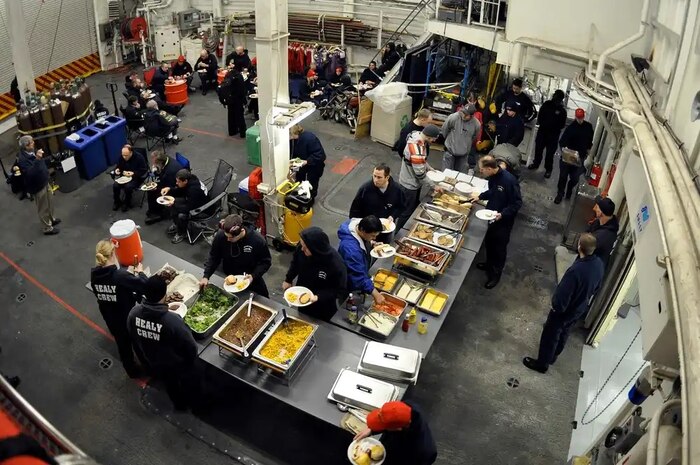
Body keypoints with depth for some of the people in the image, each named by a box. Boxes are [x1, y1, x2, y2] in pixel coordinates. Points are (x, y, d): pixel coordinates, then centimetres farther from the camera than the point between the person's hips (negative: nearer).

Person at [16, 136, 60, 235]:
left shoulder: (32, 152, -1)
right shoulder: (22, 160, -28)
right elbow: (30, 173, -40)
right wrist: (37, 159, -46)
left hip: (44, 182, 9)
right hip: (37, 187, -9)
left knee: (49, 203, 26)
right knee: (43, 208, 7)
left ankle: (51, 219, 48)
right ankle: (47, 228, 22)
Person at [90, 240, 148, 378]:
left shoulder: (94, 275, -13)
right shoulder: (121, 275, -33)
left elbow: (99, 294, 2)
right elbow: (145, 285, -28)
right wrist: (140, 272, -8)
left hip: (110, 318, 6)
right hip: (128, 317, -5)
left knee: (122, 343, 27)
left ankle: (131, 370, 49)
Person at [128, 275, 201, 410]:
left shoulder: (134, 313, -25)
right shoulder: (173, 321, -42)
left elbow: (134, 339, -5)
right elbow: (190, 346, -26)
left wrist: (144, 358, 14)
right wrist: (191, 359, -3)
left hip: (152, 363, 4)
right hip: (177, 365, -4)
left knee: (169, 384, 34)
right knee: (188, 384, 29)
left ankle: (179, 404, 59)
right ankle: (192, 402, 57)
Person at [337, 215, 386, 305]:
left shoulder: (360, 225, -17)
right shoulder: (351, 248, -44)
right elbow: (359, 276, -39)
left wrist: (370, 243, -8)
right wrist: (375, 294, -38)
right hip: (350, 284, -9)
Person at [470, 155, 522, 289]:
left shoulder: (509, 181, -31)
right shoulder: (493, 176, -7)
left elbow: (517, 203, -23)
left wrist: (503, 214, -31)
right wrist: (480, 196, 4)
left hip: (504, 220, -7)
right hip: (492, 217, 8)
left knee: (499, 248, 11)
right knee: (489, 242, 25)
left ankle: (495, 274, 30)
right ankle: (489, 264, 50)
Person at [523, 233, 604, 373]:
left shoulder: (576, 270, -40)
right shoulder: (599, 264, -16)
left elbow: (562, 296, -31)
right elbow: (596, 287, 3)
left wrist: (555, 305, -10)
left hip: (565, 310, -7)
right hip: (580, 309, 7)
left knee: (550, 336, 17)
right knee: (563, 333, 29)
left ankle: (542, 363, 38)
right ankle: (552, 357, 52)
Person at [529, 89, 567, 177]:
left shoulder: (562, 110, -9)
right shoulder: (547, 104, 1)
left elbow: (562, 124, -6)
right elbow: (540, 116, 8)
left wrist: (554, 128, -15)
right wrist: (541, 124, -6)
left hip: (553, 134, -4)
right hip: (542, 131, 4)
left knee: (550, 152, -1)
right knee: (538, 148, 16)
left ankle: (548, 169, 10)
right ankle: (536, 163, 36)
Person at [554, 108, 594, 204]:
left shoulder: (589, 127, 1)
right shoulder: (571, 127, -12)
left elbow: (590, 140, 15)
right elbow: (562, 140, -17)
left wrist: (587, 151, 16)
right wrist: (563, 148, -35)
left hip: (580, 157, 3)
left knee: (575, 178, 9)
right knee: (563, 176, 5)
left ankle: (569, 189, 39)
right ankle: (560, 194, 21)